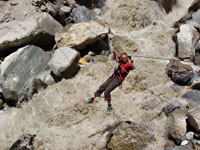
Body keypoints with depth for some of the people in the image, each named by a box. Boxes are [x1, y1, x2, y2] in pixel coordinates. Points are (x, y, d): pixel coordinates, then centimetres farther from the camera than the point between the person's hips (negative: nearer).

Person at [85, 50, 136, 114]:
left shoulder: (128, 64, -15)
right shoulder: (121, 61, 4)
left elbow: (133, 68, -36)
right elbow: (115, 58, 24)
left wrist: (131, 62, -51)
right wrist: (114, 53, 6)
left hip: (118, 79, -7)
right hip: (114, 76, 7)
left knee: (107, 91, -15)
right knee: (102, 87, 9)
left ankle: (109, 107, 3)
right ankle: (92, 99, 24)